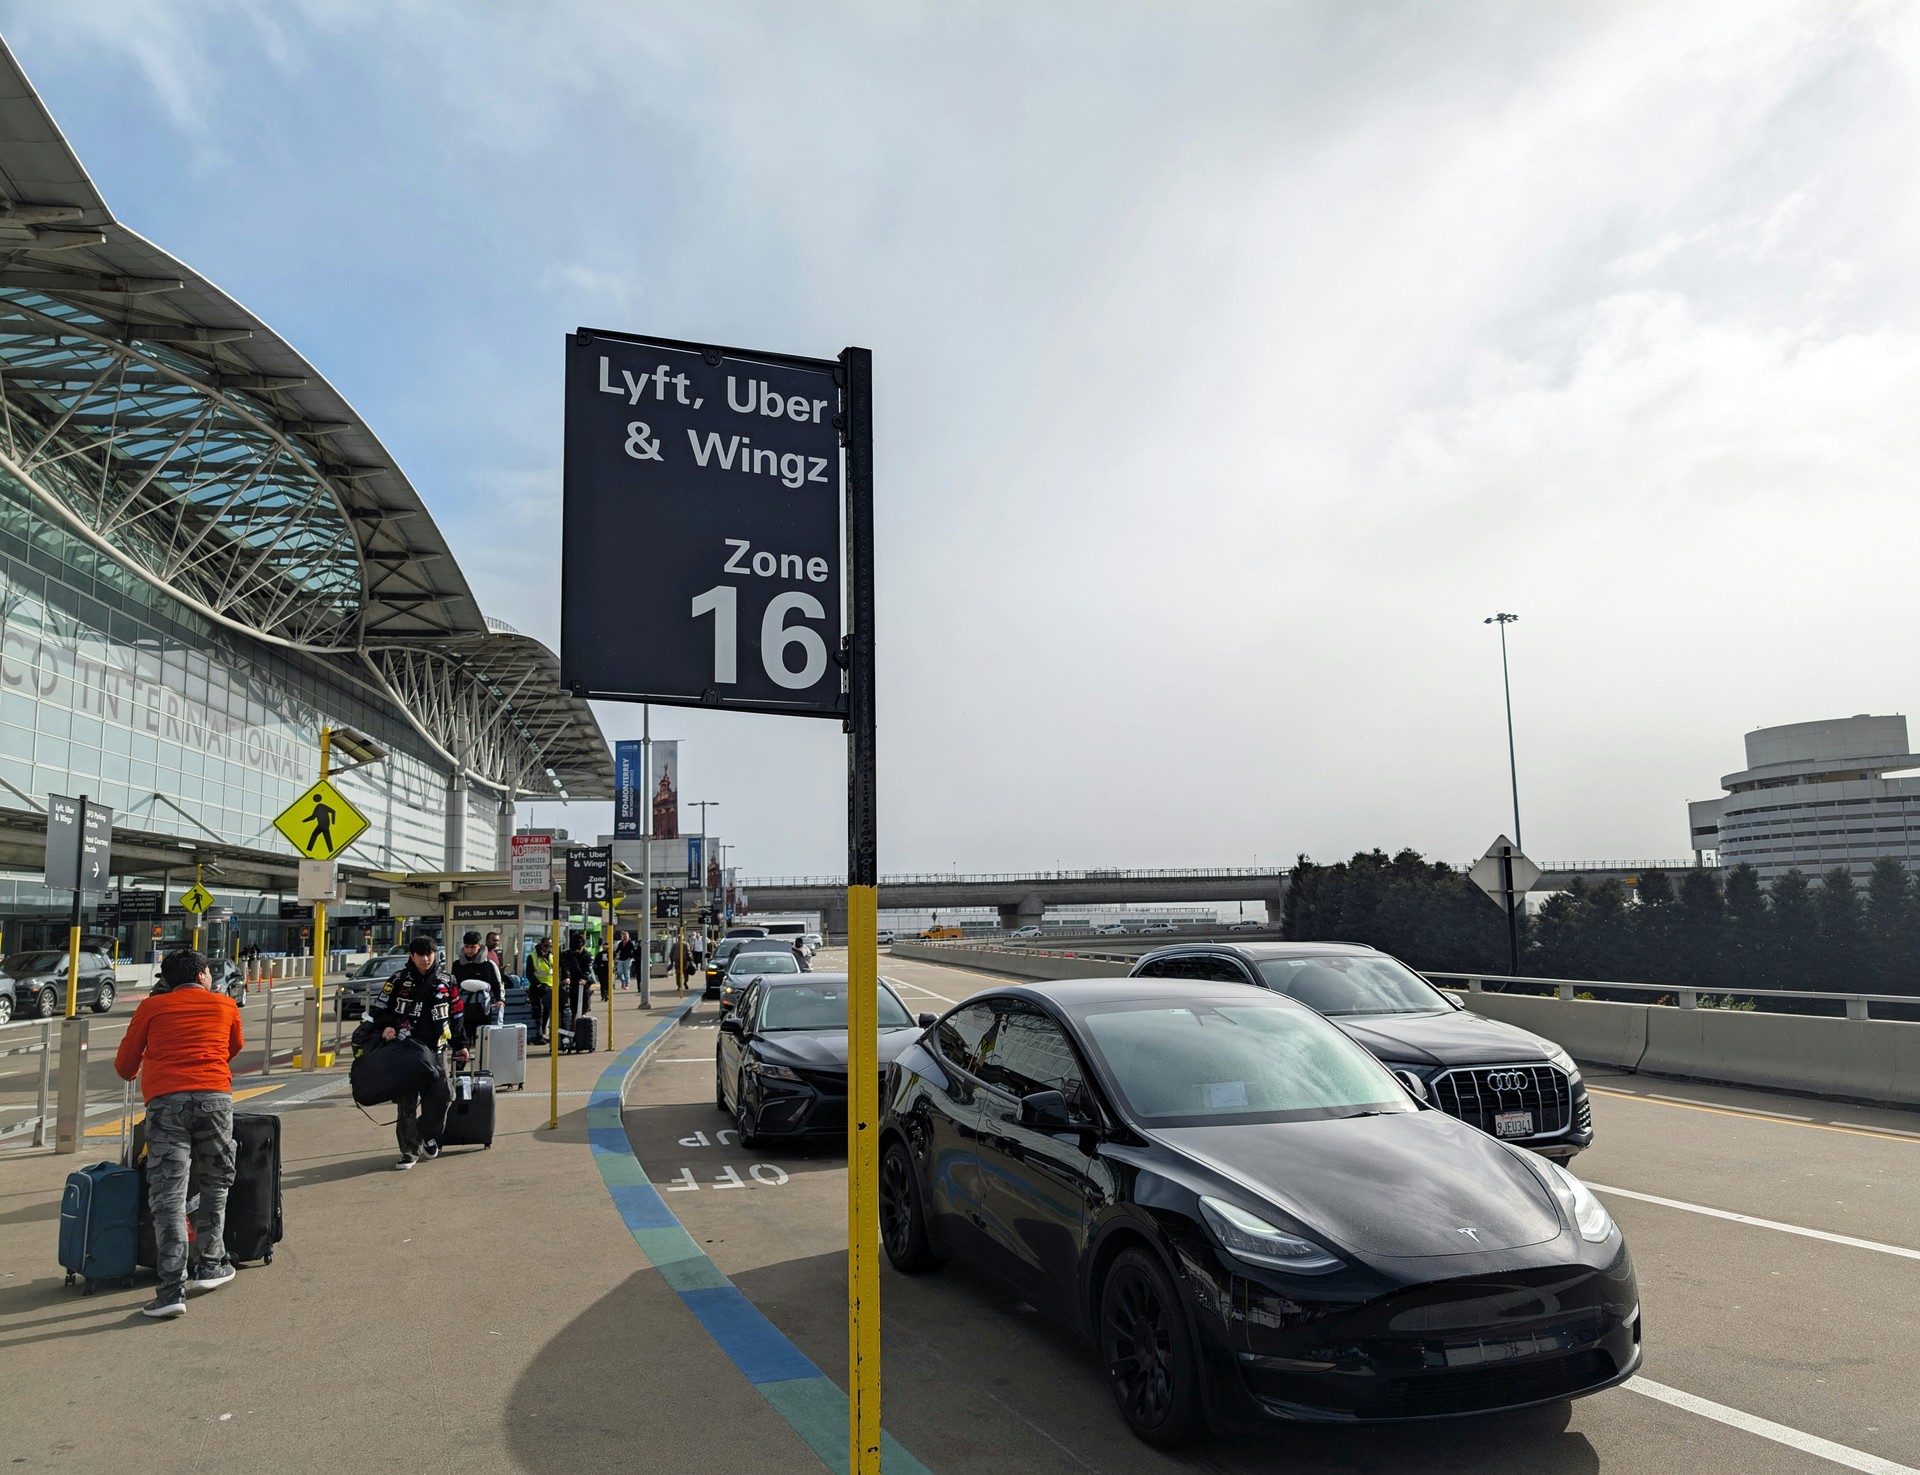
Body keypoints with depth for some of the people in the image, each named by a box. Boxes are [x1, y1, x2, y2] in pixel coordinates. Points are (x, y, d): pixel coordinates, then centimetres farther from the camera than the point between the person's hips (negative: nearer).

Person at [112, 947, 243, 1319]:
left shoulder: (152, 1006, 16)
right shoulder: (225, 1006, 17)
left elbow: (124, 1064, 20)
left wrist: (137, 1073, 43)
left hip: (165, 1101, 0)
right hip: (214, 1097, 1)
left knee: (168, 1195, -3)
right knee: (215, 1183, 19)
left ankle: (173, 1288, -10)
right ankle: (211, 1264, 21)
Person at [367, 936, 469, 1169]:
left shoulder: (445, 983, 8)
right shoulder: (398, 982, 1)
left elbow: (456, 1015, 15)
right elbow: (379, 1009, 4)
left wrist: (460, 1045, 17)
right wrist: (386, 1027, -15)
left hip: (432, 1050, 2)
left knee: (442, 1094, -8)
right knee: (407, 1102, 1)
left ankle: (428, 1135, 17)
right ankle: (410, 1150, 11)